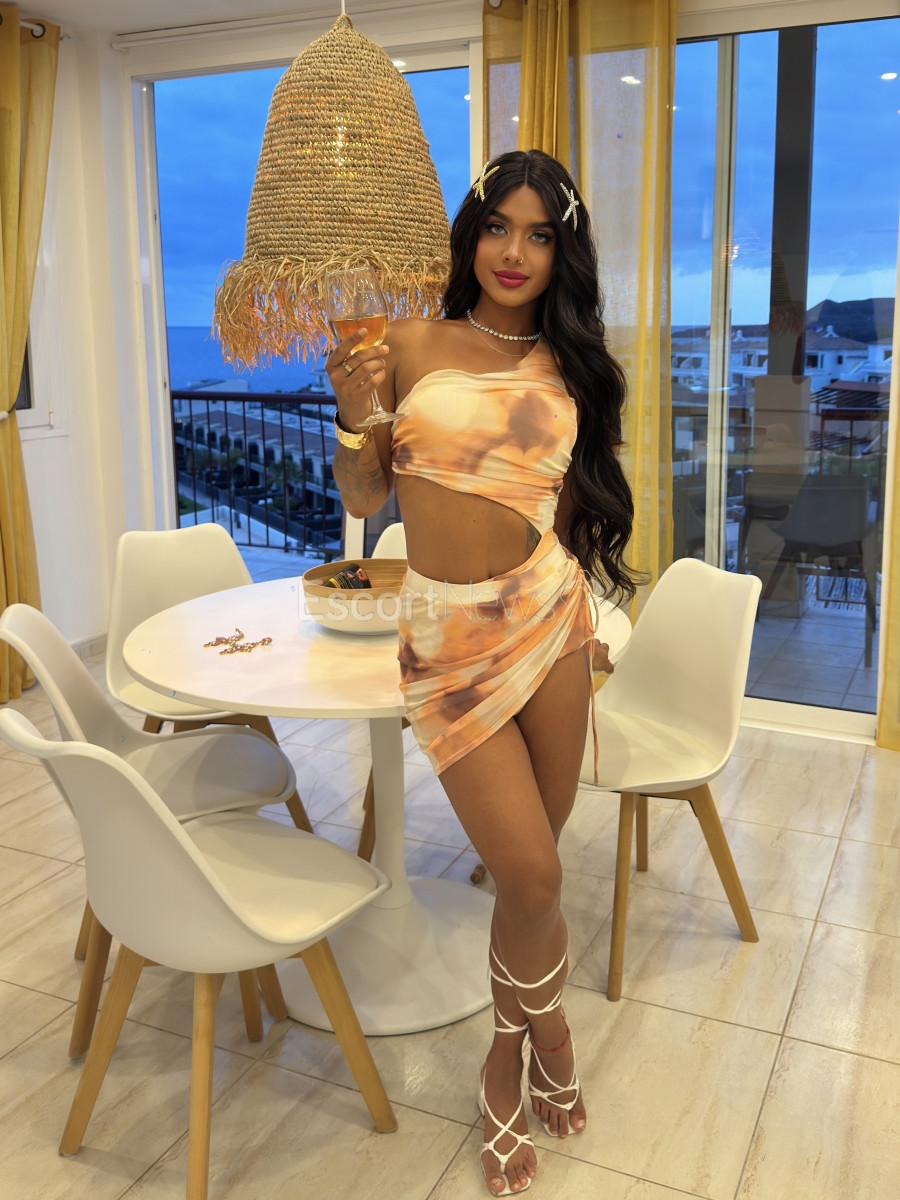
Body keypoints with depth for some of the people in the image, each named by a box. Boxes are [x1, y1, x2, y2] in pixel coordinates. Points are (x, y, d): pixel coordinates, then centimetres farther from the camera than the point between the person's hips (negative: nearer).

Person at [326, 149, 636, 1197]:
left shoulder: (567, 365, 8)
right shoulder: (414, 344, 1)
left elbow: (573, 509, 12)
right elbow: (363, 497, 4)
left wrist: (588, 623, 9)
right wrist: (353, 410, -12)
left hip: (546, 613, 3)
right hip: (448, 631, -2)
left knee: (535, 859, 10)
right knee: (531, 874, -3)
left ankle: (511, 1052, 35)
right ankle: (546, 1033, 30)